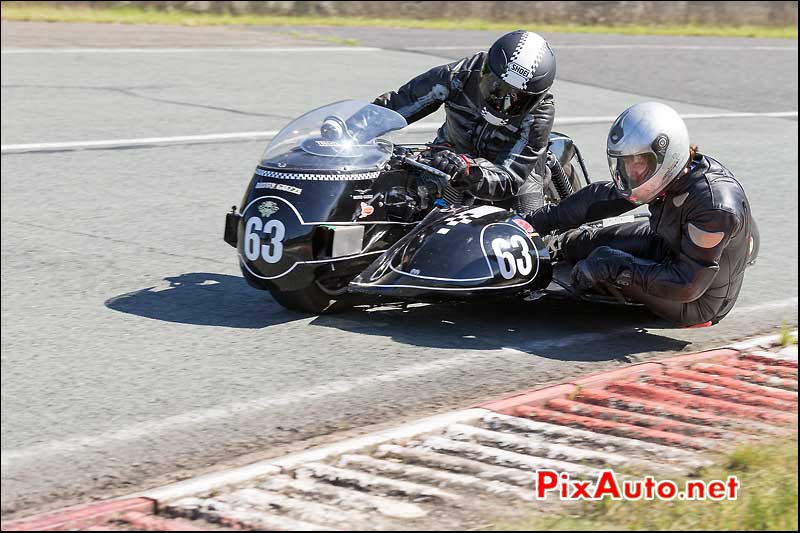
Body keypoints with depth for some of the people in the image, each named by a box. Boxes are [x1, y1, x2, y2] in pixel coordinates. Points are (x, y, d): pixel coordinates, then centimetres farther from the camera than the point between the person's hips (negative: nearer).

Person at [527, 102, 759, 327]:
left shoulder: (715, 206, -36)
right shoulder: (668, 175, -12)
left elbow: (688, 286, -31)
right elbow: (603, 197, 1)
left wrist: (620, 269, -29)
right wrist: (542, 220, 0)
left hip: (700, 303, -8)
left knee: (606, 259, -15)